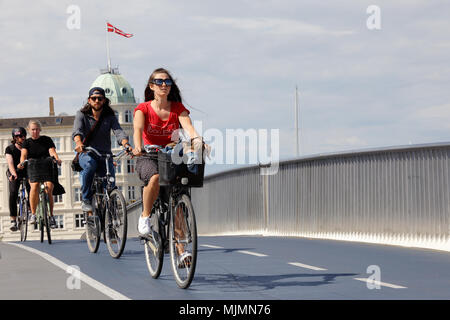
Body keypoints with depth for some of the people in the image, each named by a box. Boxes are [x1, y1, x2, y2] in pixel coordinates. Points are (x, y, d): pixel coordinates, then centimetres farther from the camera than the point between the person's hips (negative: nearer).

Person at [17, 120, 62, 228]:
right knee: (34, 186, -28)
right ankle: (33, 214, -19)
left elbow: (52, 151, -6)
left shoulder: (47, 140, 9)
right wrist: (22, 162, -29)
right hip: (33, 169, 0)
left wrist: (57, 159, -28)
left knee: (49, 190, -19)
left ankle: (51, 216, -7)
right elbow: (24, 154, -7)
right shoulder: (27, 142, 10)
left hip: (47, 168, 0)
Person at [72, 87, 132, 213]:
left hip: (105, 155, 2)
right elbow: (77, 130, -17)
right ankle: (86, 200, -22)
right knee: (90, 165, -37)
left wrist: (126, 144, -34)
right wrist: (79, 143, -41)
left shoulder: (110, 117, 6)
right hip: (86, 154, -2)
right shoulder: (82, 115, 2)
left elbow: (119, 132, -12)